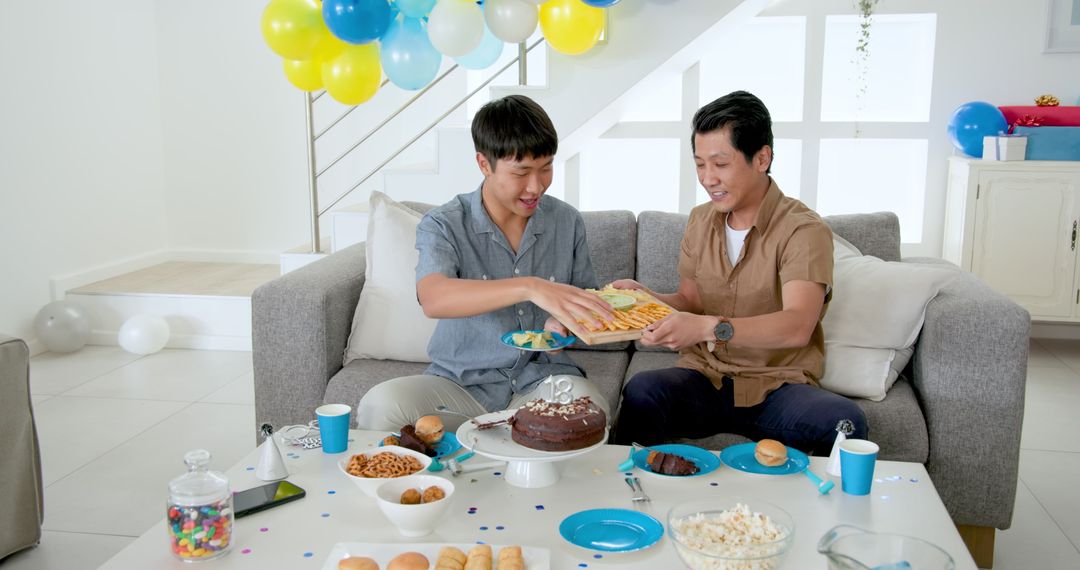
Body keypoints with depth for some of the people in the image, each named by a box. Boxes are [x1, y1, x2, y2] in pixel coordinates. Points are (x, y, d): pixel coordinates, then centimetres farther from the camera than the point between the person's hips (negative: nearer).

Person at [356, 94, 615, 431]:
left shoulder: (567, 222, 3)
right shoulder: (444, 226, -8)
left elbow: (586, 301, 13)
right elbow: (433, 299, -29)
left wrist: (567, 323, -13)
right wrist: (530, 287, -43)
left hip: (543, 377, 1)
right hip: (461, 381, -1)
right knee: (379, 407, -28)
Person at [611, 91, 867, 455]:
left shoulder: (804, 230, -10)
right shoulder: (700, 221, 11)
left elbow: (797, 326, -25)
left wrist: (709, 327, -40)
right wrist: (644, 297, -6)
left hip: (778, 386, -3)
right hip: (702, 378, 4)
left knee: (844, 421, -33)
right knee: (641, 391, -29)